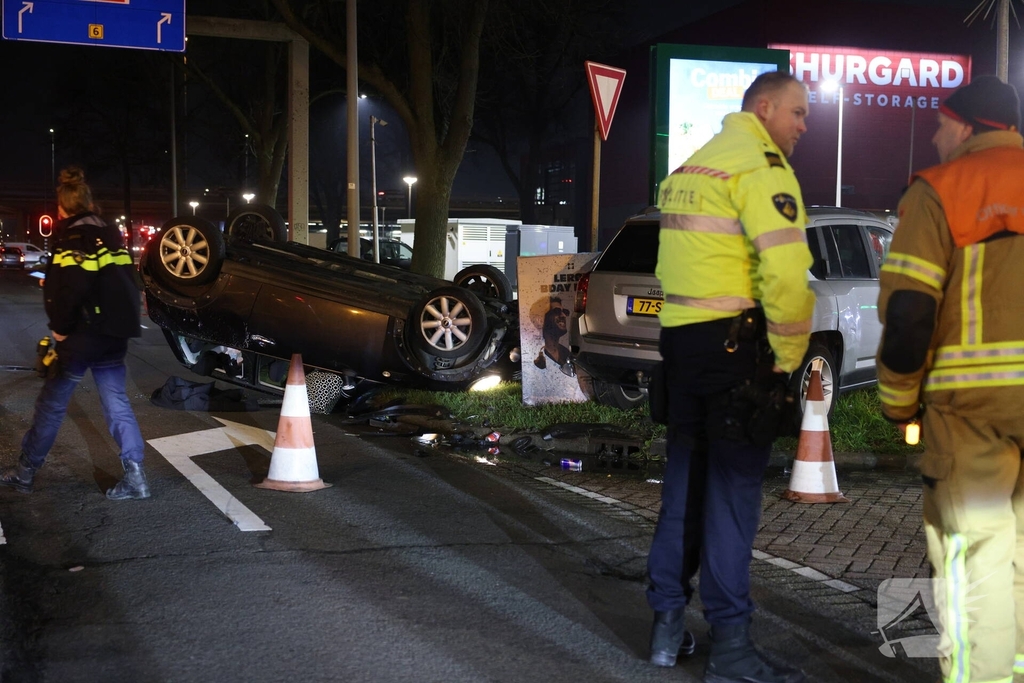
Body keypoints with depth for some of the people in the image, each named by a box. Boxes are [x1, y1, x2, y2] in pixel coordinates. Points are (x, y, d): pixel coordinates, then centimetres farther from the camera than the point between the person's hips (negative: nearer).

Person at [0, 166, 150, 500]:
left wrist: (61, 328, -13)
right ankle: (135, 476, 0)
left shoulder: (73, 240, -13)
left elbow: (72, 290, -25)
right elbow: (125, 284, 14)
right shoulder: (112, 237, 12)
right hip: (114, 334, 7)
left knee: (51, 402, 7)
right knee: (116, 403, 8)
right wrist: (121, 323, 16)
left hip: (84, 335, -7)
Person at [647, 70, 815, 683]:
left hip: (682, 336, 9)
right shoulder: (760, 166, -10)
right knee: (733, 488, -4)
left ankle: (668, 624, 20)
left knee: (685, 481, 14)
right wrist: (788, 357, -10)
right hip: (735, 342, -8)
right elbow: (786, 272, -20)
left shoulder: (690, 168, 19)